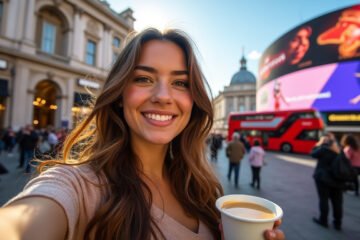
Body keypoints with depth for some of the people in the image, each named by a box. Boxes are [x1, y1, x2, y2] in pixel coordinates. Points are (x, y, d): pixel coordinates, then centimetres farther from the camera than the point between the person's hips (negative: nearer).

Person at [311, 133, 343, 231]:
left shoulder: (324, 149, -15)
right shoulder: (339, 150, 4)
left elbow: (313, 154, -2)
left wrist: (318, 145, 6)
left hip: (323, 177, -6)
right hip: (337, 178, 6)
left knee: (323, 199, 6)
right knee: (337, 201, 12)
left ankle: (323, 220, 17)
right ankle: (337, 223, 21)